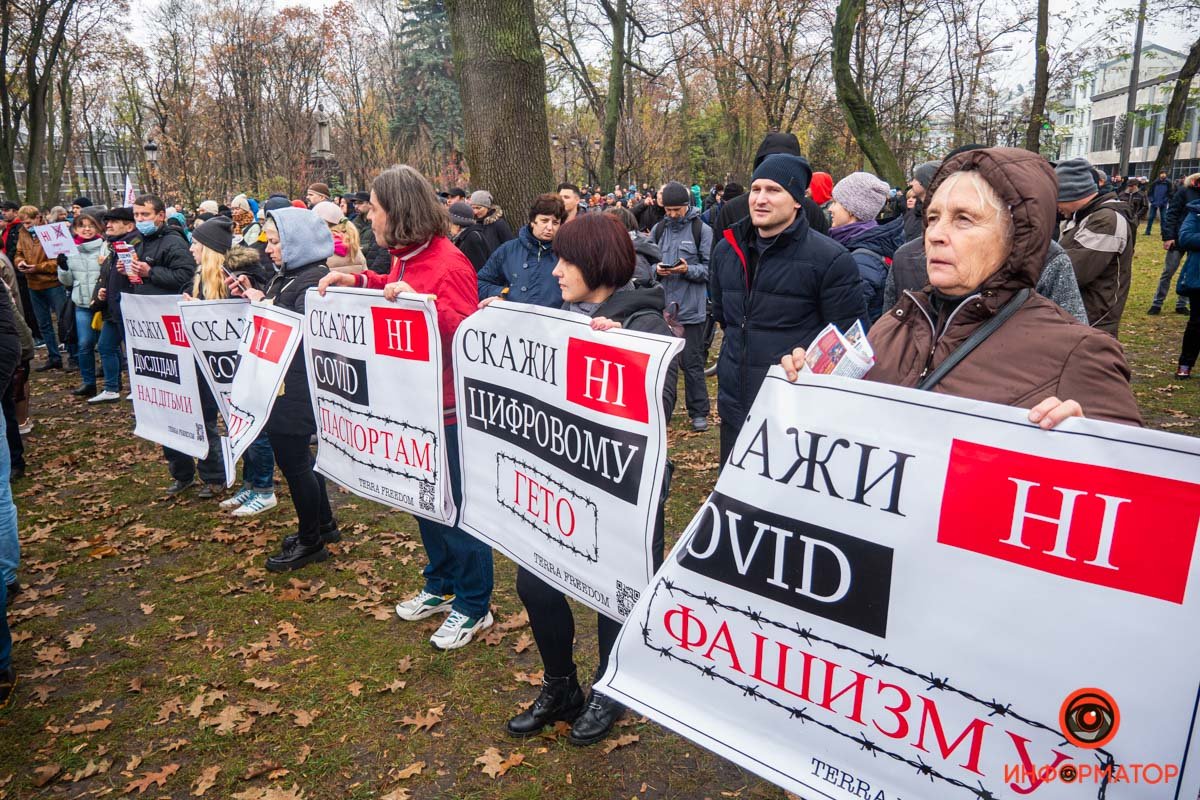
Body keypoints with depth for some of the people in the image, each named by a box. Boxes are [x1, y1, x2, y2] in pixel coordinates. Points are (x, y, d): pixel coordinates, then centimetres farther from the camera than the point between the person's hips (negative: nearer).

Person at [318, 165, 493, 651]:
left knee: (459, 506, 3)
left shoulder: (448, 264, -20)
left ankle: (474, 606, 20)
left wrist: (421, 301, -34)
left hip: (449, 407, -9)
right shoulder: (404, 258, 8)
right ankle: (441, 585, 39)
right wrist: (358, 281, 12)